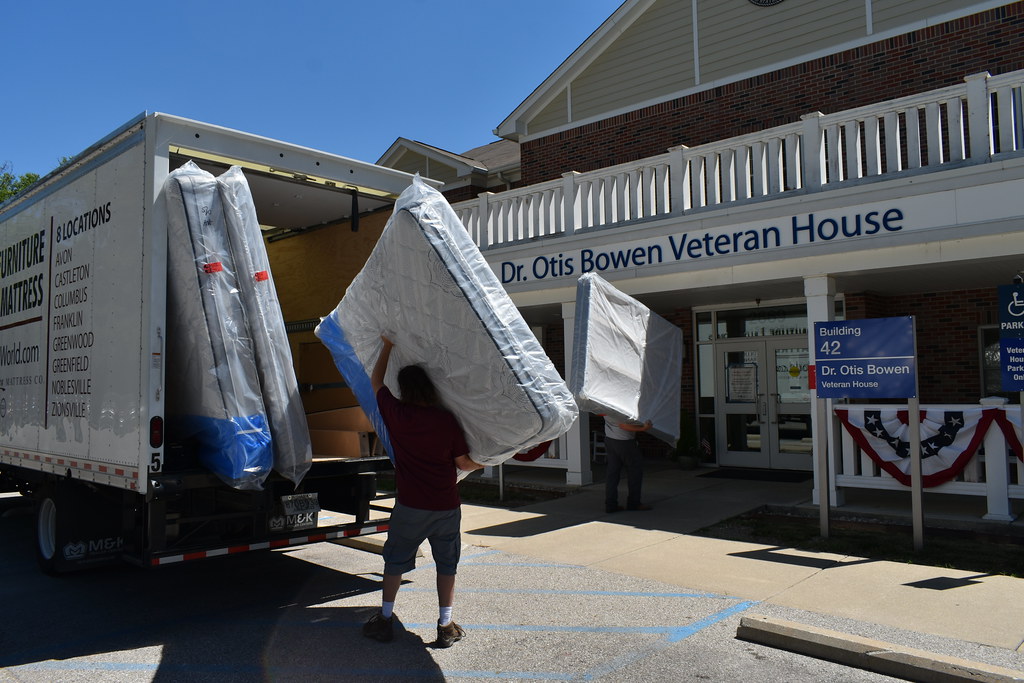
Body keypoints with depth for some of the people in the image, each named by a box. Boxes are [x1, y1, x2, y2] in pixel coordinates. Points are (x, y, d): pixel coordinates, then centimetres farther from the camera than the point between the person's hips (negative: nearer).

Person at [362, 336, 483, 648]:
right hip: (446, 507, 0)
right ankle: (445, 626, 17)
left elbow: (376, 382, 10)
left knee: (395, 561, 17)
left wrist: (387, 346, 18)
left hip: (409, 506, 0)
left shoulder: (396, 414, -7)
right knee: (446, 564, 13)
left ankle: (385, 619, 25)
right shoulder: (447, 420, -9)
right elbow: (464, 462, -5)